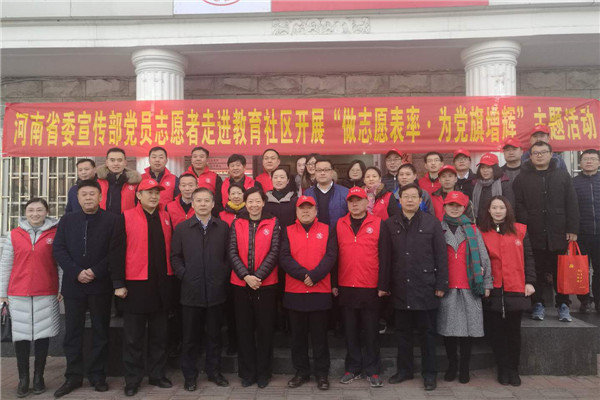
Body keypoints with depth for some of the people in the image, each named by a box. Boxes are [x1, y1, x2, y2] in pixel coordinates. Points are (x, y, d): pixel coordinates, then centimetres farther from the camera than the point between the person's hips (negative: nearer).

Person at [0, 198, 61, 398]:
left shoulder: (55, 234, 1)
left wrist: (62, 288, -4)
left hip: (46, 294, -1)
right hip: (18, 295, 1)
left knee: (43, 334, 6)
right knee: (21, 335, 5)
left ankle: (39, 377, 19)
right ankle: (23, 378, 18)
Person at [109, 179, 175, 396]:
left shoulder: (165, 217, 9)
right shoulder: (126, 218, -3)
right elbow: (116, 251, -5)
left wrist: (172, 277, 8)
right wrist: (118, 283, -8)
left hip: (162, 284, 4)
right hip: (135, 285, -4)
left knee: (159, 334, 13)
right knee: (133, 336, 7)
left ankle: (157, 375, 26)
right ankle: (132, 379, 21)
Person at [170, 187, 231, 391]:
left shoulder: (223, 227, 6)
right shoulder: (181, 228, 4)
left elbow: (229, 255, 6)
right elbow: (175, 256, 4)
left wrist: (224, 275, -4)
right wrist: (184, 275, -6)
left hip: (217, 290, 1)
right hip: (191, 290, 0)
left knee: (214, 334, 12)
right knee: (190, 336, 9)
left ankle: (214, 371, 27)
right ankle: (189, 375, 24)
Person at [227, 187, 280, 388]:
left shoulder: (273, 223, 1)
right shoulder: (237, 224, 5)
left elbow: (274, 252, -7)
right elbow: (232, 252, -2)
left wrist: (258, 276, -16)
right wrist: (245, 276, -14)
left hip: (266, 284, -1)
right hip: (241, 284, 2)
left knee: (265, 328, 7)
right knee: (244, 329, 9)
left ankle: (263, 372, 21)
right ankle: (247, 372, 23)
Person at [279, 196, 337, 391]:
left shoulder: (326, 230, 5)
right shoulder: (287, 232, 6)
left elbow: (331, 256, -6)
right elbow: (284, 258, -5)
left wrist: (314, 276, -17)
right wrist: (303, 274, -17)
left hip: (320, 291, -1)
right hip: (294, 292, 1)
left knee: (319, 334, 8)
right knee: (298, 334, 11)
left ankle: (322, 374, 21)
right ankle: (301, 372, 25)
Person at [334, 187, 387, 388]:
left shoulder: (378, 224, -2)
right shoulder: (339, 225, 5)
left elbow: (384, 256, -2)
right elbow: (334, 255, 6)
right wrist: (334, 284, 3)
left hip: (371, 287, -2)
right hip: (346, 287, 2)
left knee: (371, 331, 8)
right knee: (350, 330, 13)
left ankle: (372, 370, 21)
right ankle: (352, 368, 26)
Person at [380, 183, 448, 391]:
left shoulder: (432, 222, -2)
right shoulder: (390, 224, 4)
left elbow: (441, 255, -3)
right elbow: (386, 257, 4)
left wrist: (441, 285, -6)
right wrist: (383, 285, 3)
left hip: (425, 287, -2)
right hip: (400, 288, 2)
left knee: (427, 332, 8)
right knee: (403, 332, 13)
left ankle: (429, 373, 22)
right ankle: (404, 369, 28)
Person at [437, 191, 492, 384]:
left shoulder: (472, 230, 12)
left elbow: (483, 257, 10)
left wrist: (486, 284, 4)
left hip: (469, 288, 1)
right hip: (446, 287, -1)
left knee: (468, 326, 1)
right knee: (448, 326, 1)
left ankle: (464, 368, 14)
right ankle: (452, 365, 17)